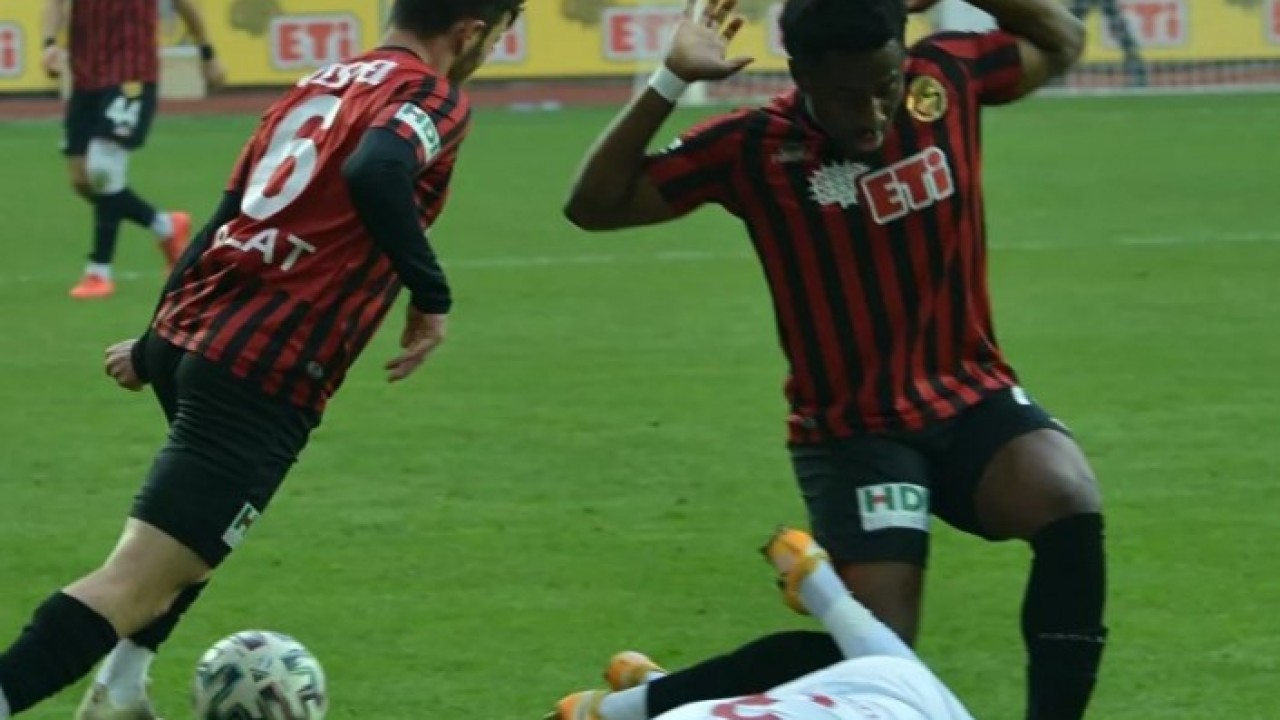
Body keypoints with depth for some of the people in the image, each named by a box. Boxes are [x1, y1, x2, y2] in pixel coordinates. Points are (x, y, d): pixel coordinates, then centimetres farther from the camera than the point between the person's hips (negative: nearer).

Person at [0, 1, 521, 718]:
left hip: (185, 335, 9)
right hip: (265, 376, -9)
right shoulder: (435, 99, -3)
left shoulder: (319, 85, 19)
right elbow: (375, 174, -25)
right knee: (136, 583, -12)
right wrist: (432, 294, -15)